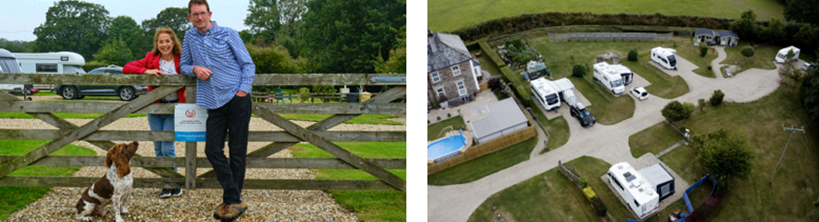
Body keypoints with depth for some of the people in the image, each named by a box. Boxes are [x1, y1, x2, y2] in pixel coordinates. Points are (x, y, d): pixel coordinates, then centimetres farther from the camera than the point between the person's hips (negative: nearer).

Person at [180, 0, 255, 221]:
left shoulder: (228, 34, 1)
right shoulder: (190, 37, 12)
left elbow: (248, 64, 2)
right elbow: (183, 65, 21)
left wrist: (243, 90, -9)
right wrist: (195, 69, -2)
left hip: (237, 98, -4)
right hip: (214, 103, 4)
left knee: (237, 151, -2)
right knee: (212, 150, -4)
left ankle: (232, 201, 5)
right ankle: (234, 199, 3)